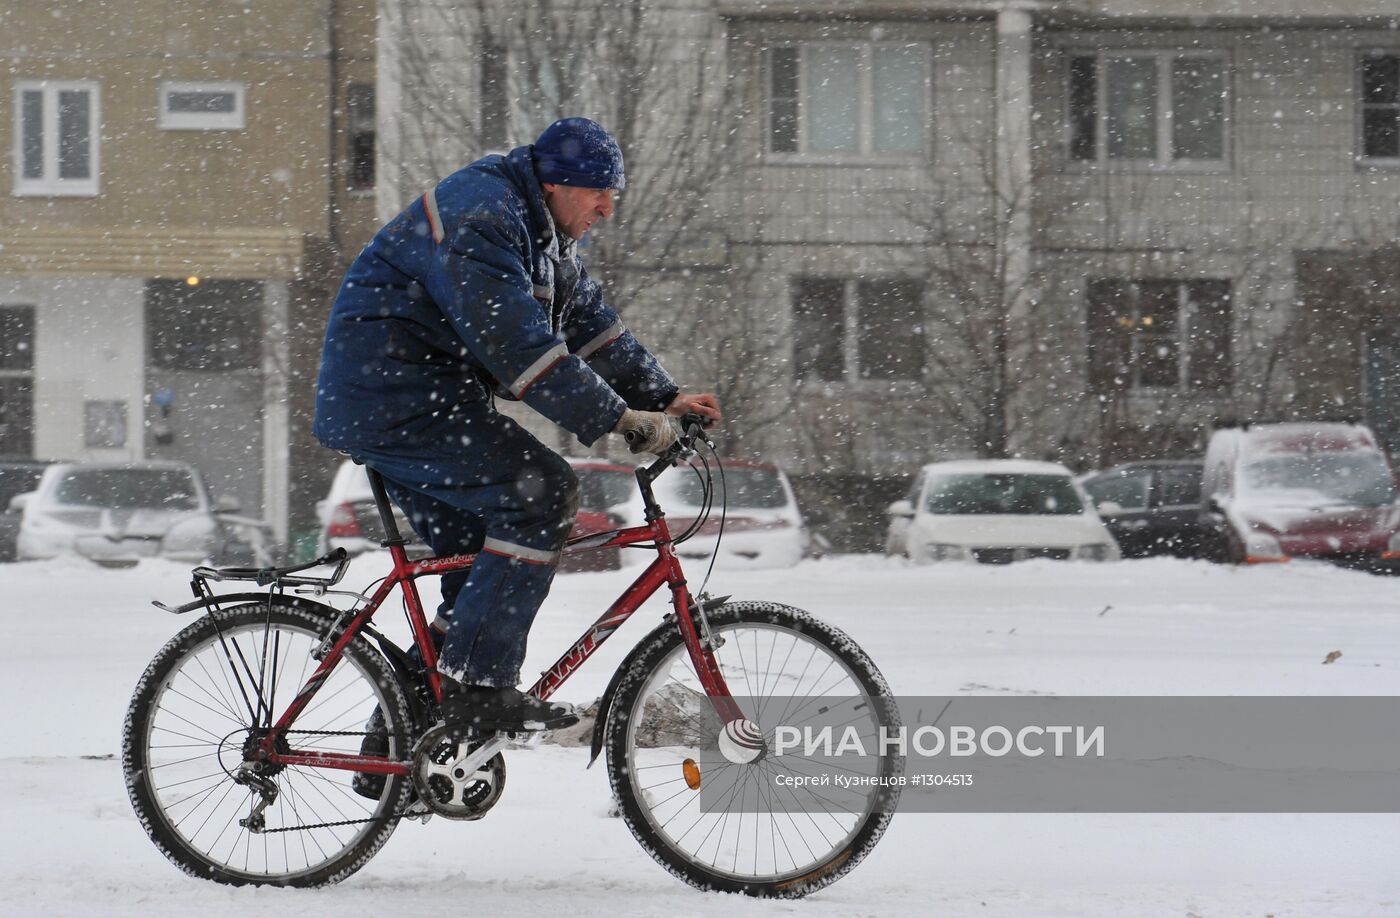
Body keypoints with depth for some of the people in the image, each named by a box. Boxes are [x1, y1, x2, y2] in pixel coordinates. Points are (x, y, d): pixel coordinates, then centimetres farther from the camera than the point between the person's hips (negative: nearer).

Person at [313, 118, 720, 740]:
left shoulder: (544, 232, 15)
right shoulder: (477, 219, -20)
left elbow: (591, 322, 17)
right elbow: (519, 344, -28)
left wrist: (663, 400, 4)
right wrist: (620, 419, -28)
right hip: (396, 401, -11)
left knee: (488, 559, 9)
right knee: (540, 492, -19)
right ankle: (476, 684, -18)